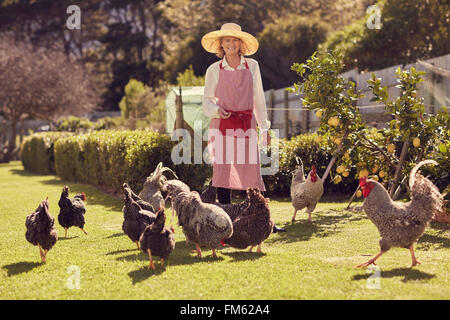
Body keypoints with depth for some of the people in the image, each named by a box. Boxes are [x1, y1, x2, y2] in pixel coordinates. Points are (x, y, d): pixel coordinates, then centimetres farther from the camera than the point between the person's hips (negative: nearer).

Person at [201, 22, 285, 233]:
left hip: (247, 125, 1)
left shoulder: (252, 66, 8)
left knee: (253, 172, 0)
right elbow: (207, 100, 10)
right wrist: (217, 110, -12)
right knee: (223, 172, -5)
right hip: (223, 124, -1)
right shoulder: (214, 70, 4)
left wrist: (264, 127, 12)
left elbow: (259, 98, 13)